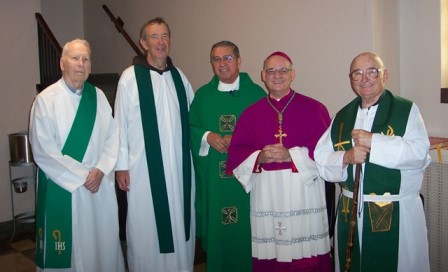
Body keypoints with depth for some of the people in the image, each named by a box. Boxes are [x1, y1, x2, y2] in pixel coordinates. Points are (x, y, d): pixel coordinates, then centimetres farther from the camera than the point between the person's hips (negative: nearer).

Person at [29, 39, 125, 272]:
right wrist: (81, 175, -13)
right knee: (69, 247, 5)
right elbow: (43, 150, -12)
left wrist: (101, 169, -11)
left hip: (101, 185, 4)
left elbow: (113, 136, 3)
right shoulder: (46, 100, -7)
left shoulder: (98, 96, 7)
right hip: (62, 187, -4)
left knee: (103, 242, 11)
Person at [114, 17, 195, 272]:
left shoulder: (179, 76, 7)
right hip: (144, 166, -4)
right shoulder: (131, 77, -6)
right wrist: (121, 165, -7)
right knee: (146, 226, 6)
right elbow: (121, 123, -6)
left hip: (179, 165, 4)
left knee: (180, 222, 13)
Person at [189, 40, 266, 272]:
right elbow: (190, 129, 8)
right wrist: (207, 137, -11)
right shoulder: (202, 95, 8)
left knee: (246, 228, 5)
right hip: (212, 177, 2)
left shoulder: (256, 93, 1)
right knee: (215, 228, 8)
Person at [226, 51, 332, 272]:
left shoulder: (314, 109, 4)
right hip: (266, 195, 2)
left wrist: (292, 155, -15)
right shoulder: (251, 113, 11)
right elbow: (236, 153, 6)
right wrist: (259, 157, -12)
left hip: (305, 194, -1)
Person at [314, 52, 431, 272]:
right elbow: (320, 158, 5)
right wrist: (345, 158, -14)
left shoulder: (407, 110, -2)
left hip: (397, 216, -4)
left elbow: (419, 154, -16)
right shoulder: (341, 117, 11)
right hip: (350, 213, 4)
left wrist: (374, 141, -19)